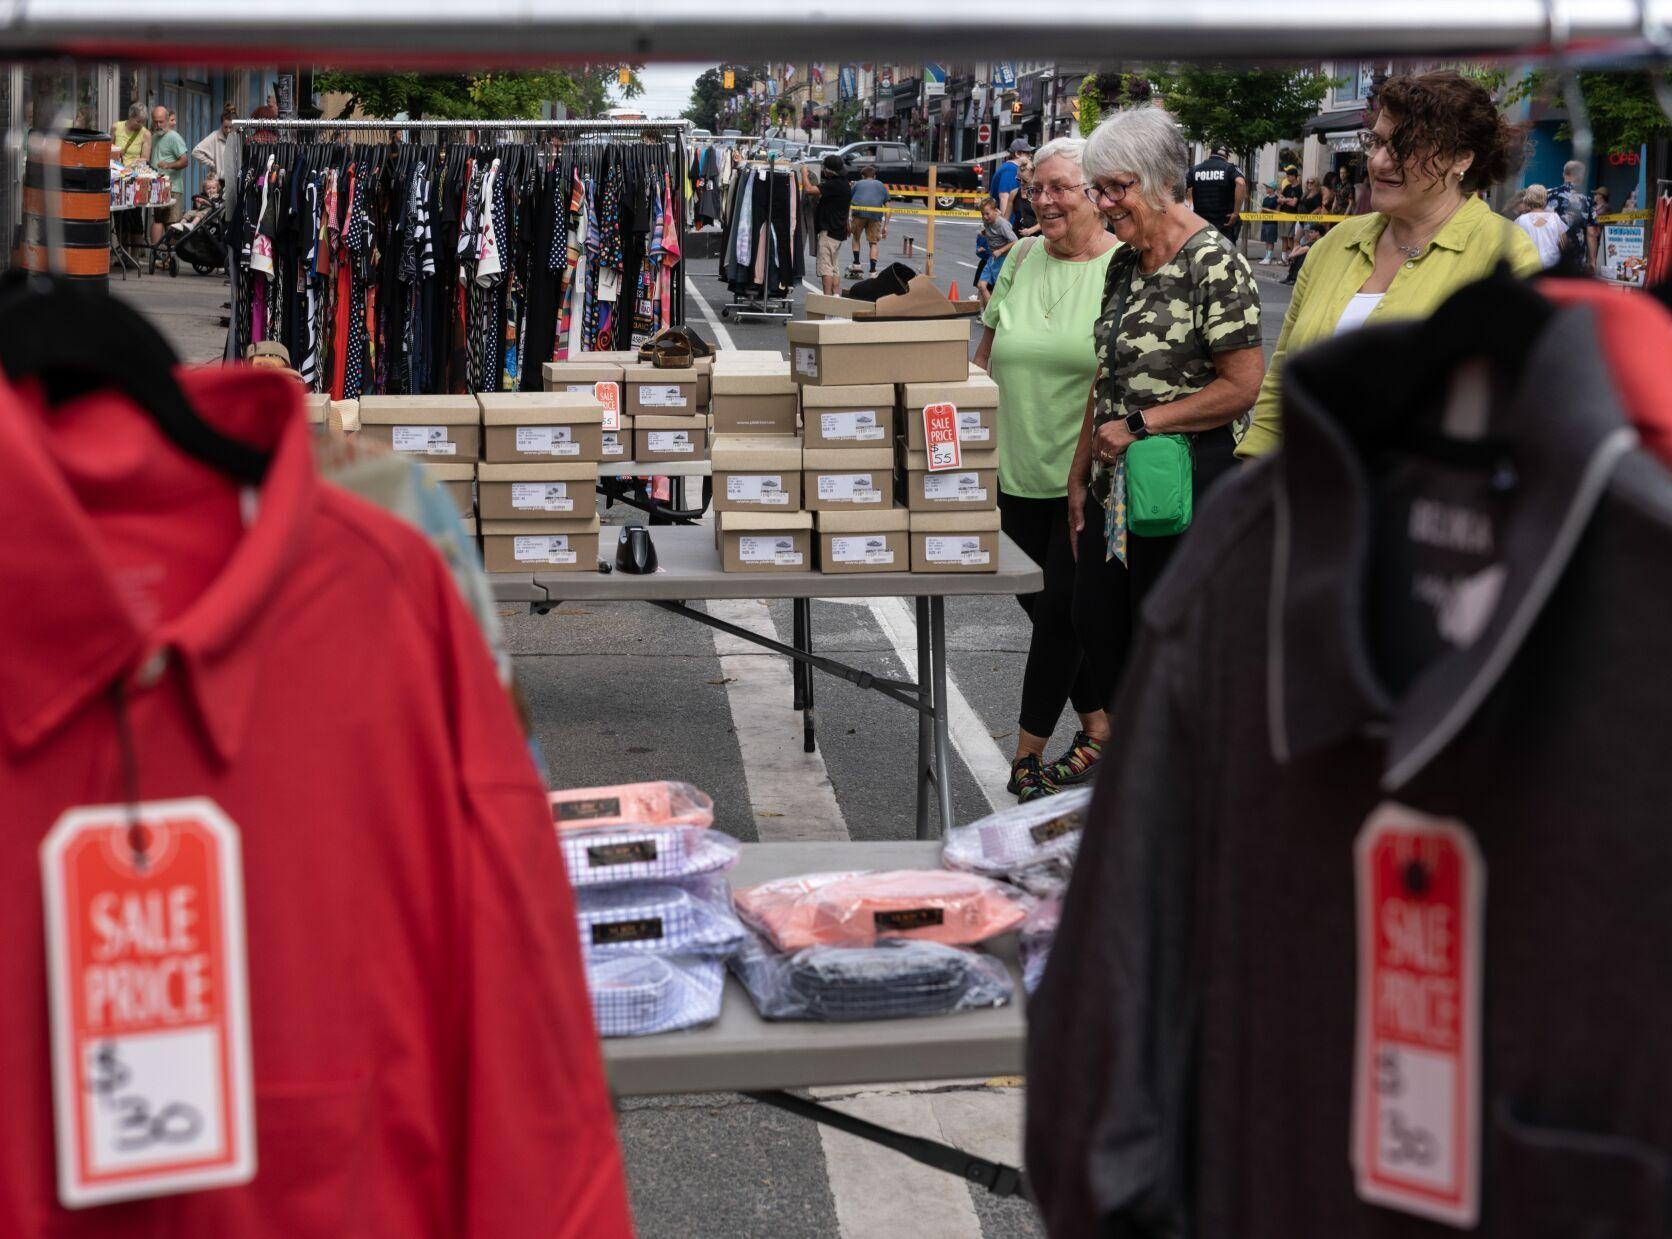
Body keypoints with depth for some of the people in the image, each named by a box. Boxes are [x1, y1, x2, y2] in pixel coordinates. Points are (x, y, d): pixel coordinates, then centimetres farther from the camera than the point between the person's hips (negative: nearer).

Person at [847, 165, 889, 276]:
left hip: (859, 212, 0)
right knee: (873, 243, 11)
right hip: (876, 215, 1)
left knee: (856, 238, 22)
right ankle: (873, 272, 1)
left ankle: (856, 265, 16)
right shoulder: (881, 185, 28)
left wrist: (848, 224, 26)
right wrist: (885, 226, 22)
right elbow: (887, 207, 21)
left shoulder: (857, 184, 27)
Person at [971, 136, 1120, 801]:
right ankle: (1102, 727, 27)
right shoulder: (1021, 260, 9)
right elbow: (985, 359, 17)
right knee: (1040, 604, 11)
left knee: (1062, 609, -2)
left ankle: (1027, 755, 8)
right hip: (1018, 474, 6)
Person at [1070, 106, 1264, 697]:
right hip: (1115, 486, 8)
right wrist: (1080, 472, 16)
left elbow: (1243, 385, -18)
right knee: (1096, 627, 13)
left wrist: (1140, 424, -18)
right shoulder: (1124, 263, 11)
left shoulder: (1214, 262, -15)